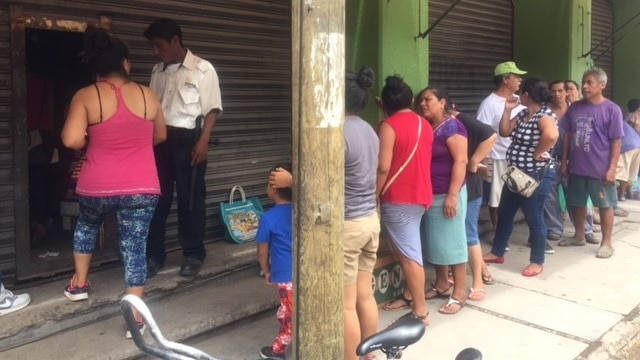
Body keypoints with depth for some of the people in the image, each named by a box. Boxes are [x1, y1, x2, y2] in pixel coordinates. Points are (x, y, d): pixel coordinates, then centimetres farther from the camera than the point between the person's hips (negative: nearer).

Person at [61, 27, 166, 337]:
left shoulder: (85, 96, -6)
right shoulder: (147, 95, 1)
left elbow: (71, 140, -16)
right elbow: (160, 137, 14)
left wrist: (92, 143, 5)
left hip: (97, 187, 0)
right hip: (142, 188, 0)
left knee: (87, 224, 30)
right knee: (135, 247, 6)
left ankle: (79, 283, 38)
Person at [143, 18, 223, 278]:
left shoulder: (202, 69, -4)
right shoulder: (158, 71, 12)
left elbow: (212, 109, -6)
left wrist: (203, 141, -15)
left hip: (187, 139, -5)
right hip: (159, 139, 5)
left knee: (190, 198, 3)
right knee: (157, 197, 7)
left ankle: (194, 254, 17)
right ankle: (153, 254, 17)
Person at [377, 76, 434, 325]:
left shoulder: (389, 126, -13)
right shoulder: (425, 124, 11)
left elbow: (383, 167, -19)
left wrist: (373, 196, -9)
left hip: (398, 199, -8)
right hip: (420, 195, 8)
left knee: (409, 254, -5)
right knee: (406, 250, 20)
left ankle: (421, 311, -1)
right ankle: (409, 296, 30)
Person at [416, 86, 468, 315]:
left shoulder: (451, 126, -12)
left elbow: (460, 161, -17)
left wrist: (453, 195, -22)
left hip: (447, 195, -7)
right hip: (428, 195, 8)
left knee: (452, 241, -1)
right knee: (435, 241, 14)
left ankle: (459, 293, 6)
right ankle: (441, 285, 27)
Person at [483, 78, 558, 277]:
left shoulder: (544, 115, -20)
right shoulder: (523, 114, 8)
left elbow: (551, 135, -40)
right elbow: (504, 131, 9)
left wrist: (538, 153, -27)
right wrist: (507, 110, 1)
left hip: (536, 175, -10)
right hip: (516, 173, 10)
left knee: (534, 218, 2)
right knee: (504, 212, 18)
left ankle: (537, 262, 17)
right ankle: (497, 252, 32)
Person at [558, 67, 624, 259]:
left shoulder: (612, 109, -9)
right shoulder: (575, 108, 3)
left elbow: (616, 142, -8)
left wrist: (612, 168, -12)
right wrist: (564, 162, 8)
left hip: (600, 169, -5)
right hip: (576, 167, 5)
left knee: (604, 205, 8)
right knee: (578, 203, 17)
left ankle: (606, 242, 19)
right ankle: (579, 236, 34)